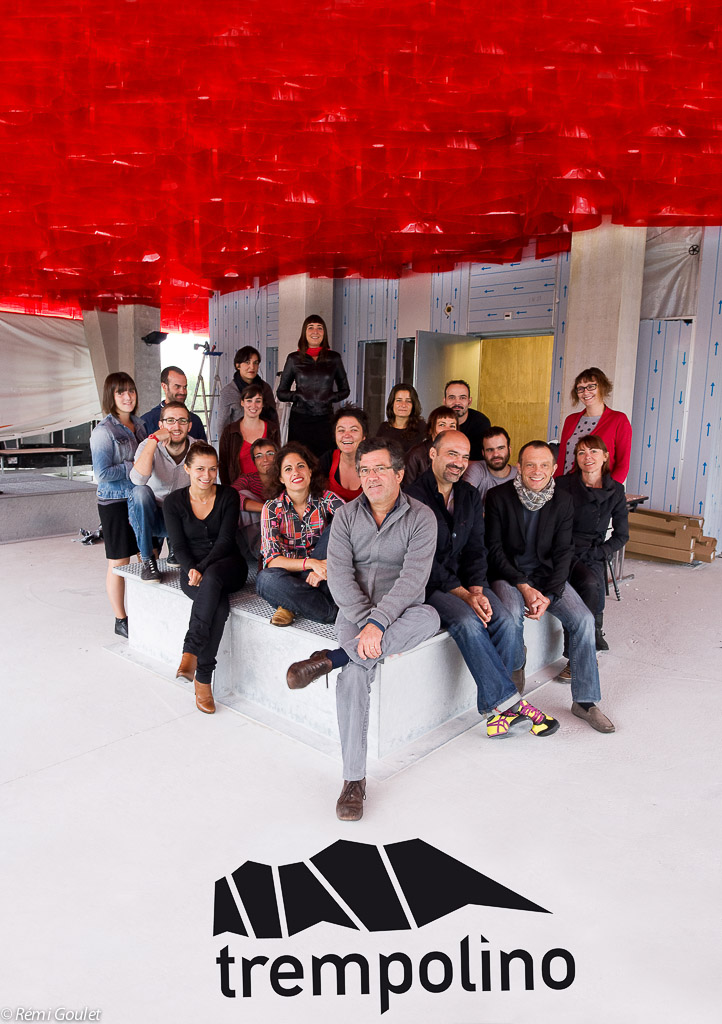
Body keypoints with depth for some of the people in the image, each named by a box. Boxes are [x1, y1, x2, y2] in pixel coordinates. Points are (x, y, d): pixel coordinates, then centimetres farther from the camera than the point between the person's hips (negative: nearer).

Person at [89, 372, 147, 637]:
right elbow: (102, 474, -19)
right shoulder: (104, 431, -13)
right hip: (115, 503, -6)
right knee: (119, 563, 4)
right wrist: (134, 467, -15)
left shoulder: (139, 425, 9)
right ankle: (121, 620, 17)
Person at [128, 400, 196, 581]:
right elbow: (138, 479, -35)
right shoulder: (149, 446, -14)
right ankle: (148, 559, -19)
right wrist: (154, 439, -34)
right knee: (141, 491, -32)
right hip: (150, 517, -2)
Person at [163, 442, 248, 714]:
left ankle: (190, 652, -36)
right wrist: (191, 569, -20)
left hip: (227, 566, 0)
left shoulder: (228, 496, 0)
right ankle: (203, 678, -30)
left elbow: (225, 540, -7)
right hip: (193, 568, 0)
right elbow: (179, 546, 0)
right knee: (219, 604, -34)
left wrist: (204, 569, -21)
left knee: (211, 579, -39)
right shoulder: (174, 502, 3)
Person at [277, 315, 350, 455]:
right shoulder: (294, 359, 8)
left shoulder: (334, 358, 9)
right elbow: (281, 393, 11)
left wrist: (331, 397, -3)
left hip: (325, 419, 0)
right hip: (300, 419, 0)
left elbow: (345, 390, 16)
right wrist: (298, 395, -8)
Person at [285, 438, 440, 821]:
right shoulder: (345, 516, 6)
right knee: (355, 674, -28)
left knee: (429, 617, -35)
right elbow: (339, 575, -5)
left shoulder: (421, 517, -2)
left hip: (400, 612, 0)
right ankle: (354, 779, -16)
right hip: (354, 611, 0)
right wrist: (366, 621, -20)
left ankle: (331, 659, -30)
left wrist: (378, 622, -26)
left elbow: (413, 577, -14)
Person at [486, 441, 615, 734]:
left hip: (547, 575, 3)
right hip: (508, 574, -3)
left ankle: (584, 701, -2)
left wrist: (549, 595, -15)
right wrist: (523, 587, -18)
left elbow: (563, 553, -2)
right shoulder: (499, 497, -9)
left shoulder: (563, 501, 0)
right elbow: (494, 548, -9)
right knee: (513, 616, -33)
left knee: (584, 619, -17)